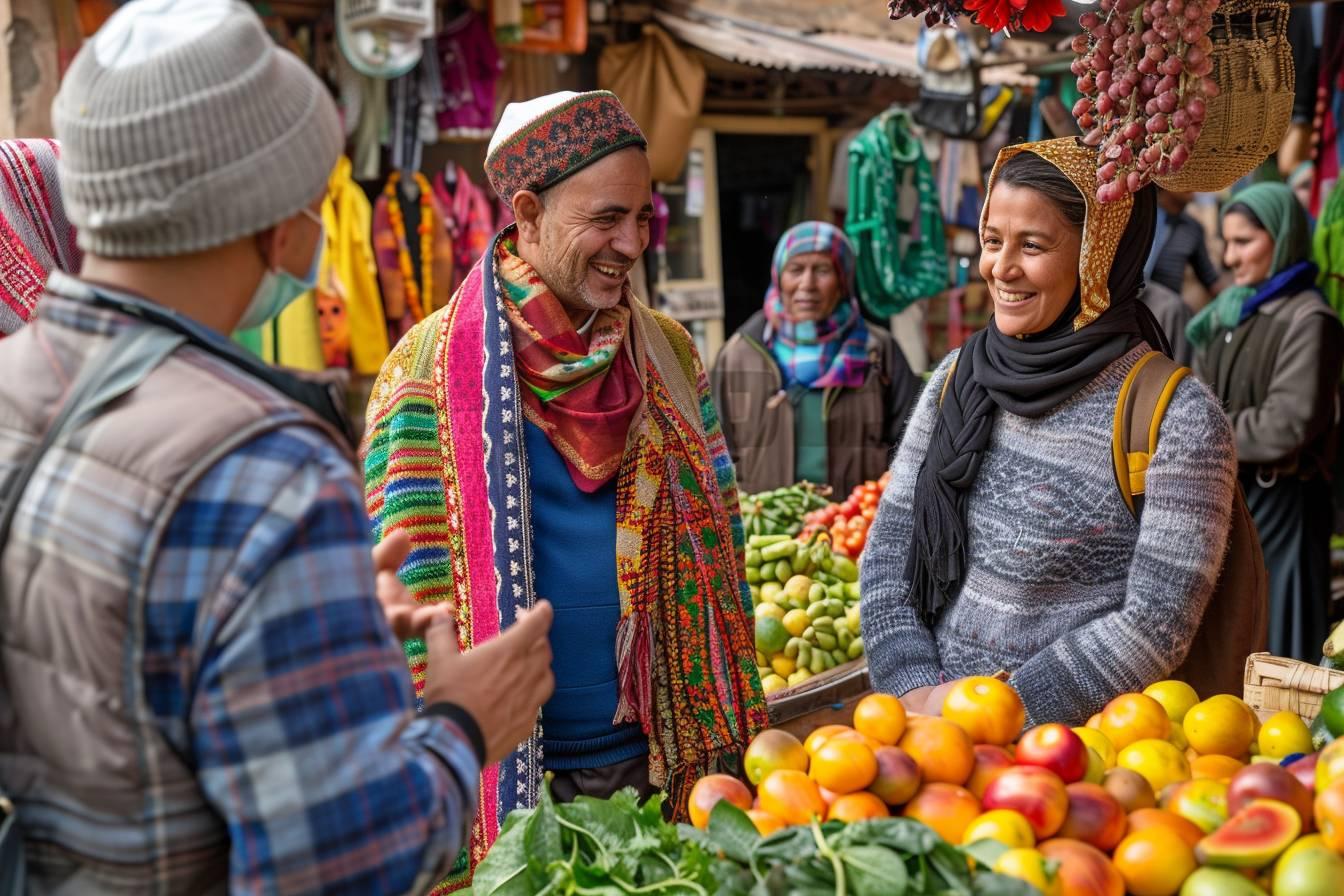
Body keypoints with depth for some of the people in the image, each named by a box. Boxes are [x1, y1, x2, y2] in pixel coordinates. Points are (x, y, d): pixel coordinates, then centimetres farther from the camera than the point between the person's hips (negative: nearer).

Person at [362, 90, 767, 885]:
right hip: (502, 770, -4)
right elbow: (407, 589, -8)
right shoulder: (433, 367, -10)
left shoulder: (670, 353, 3)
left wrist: (734, 736, 8)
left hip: (661, 752, 4)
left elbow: (717, 551, 9)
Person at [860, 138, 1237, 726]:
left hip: (1077, 745, -4)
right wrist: (917, 690, -8)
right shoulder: (957, 379, 6)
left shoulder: (1179, 418, -9)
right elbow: (887, 556, 6)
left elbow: (1156, 623, -11)